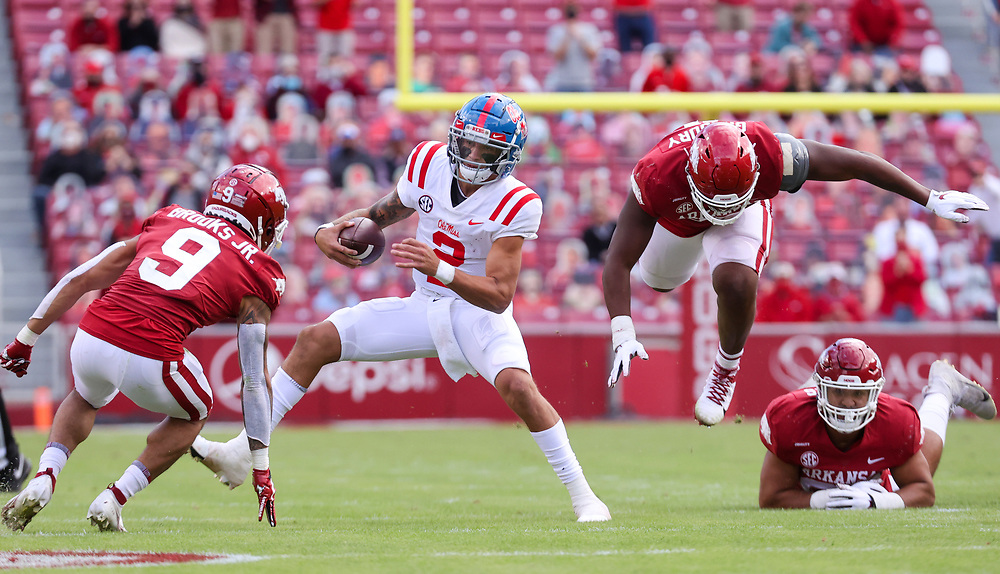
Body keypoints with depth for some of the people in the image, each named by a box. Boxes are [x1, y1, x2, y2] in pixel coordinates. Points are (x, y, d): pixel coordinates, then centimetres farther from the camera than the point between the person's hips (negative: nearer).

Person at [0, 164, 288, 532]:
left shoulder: (168, 221, 25)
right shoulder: (257, 275, 14)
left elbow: (80, 280, 23)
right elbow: (255, 380, 11)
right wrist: (261, 469, 16)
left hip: (93, 338, 3)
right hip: (151, 360, -3)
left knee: (86, 399, 39)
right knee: (193, 414, 32)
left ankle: (44, 478, 12)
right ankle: (115, 498, 15)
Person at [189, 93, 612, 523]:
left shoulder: (515, 204, -21)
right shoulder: (429, 162, -5)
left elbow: (499, 295, -26)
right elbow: (381, 214, 12)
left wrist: (438, 268, -41)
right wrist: (330, 231, -8)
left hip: (480, 314, -5)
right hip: (425, 308, 5)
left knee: (517, 385, -34)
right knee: (316, 340, -6)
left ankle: (582, 496, -18)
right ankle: (241, 455, -3)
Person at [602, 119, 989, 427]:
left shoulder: (770, 156, -45)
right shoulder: (656, 177, -46)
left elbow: (854, 163, -33)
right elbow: (618, 263, -40)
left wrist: (932, 200, -27)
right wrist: (622, 333, -52)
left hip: (747, 210, -1)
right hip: (678, 214, 1)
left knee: (736, 284, -28)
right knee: (659, 280, 26)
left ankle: (727, 368, 0)